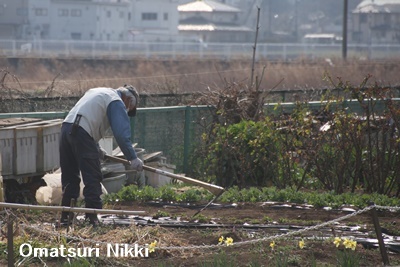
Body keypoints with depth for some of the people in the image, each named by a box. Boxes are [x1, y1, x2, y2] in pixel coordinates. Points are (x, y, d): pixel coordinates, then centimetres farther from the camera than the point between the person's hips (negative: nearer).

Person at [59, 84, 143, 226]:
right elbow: (122, 134, -9)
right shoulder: (117, 103, 3)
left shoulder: (98, 92, 30)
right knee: (92, 178, -4)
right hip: (82, 134, -8)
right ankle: (92, 217, -8)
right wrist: (133, 158, -9)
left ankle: (66, 217, 17)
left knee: (70, 177, 15)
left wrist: (96, 148, 32)